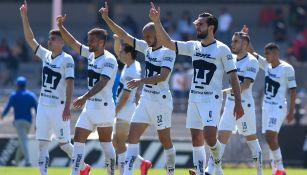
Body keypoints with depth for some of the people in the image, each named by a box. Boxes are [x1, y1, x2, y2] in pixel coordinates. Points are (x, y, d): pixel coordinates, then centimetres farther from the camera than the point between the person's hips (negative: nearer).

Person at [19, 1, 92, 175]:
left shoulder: (67, 59, -10)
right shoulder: (46, 55, 9)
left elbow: (70, 84, -14)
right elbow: (30, 38, 9)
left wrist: (67, 106, -22)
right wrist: (24, 17, 1)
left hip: (58, 107, -7)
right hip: (43, 105, 7)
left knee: (64, 143, 0)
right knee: (42, 143, 1)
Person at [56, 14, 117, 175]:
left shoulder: (109, 60, -15)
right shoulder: (91, 55, 10)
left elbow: (102, 83, -26)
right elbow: (73, 43, 15)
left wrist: (84, 98, -36)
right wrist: (61, 27, 3)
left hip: (104, 106, -8)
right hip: (89, 106, 8)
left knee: (106, 143, 3)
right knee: (78, 139, -2)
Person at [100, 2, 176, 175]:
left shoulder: (168, 52, -12)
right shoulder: (146, 48, 9)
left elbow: (163, 76, -23)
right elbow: (124, 35, 8)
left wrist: (141, 81, -31)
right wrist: (106, 19, 1)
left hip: (161, 101, -7)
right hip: (145, 100, 7)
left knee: (165, 140, 4)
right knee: (133, 135, -3)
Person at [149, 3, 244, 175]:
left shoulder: (222, 49, -7)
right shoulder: (193, 46, 10)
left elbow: (233, 77, -7)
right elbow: (167, 42, 7)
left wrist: (238, 103, -12)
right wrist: (157, 22, -3)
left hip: (212, 99, -6)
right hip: (194, 99, 6)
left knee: (209, 136, -18)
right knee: (197, 139, 5)